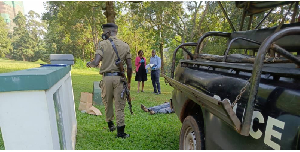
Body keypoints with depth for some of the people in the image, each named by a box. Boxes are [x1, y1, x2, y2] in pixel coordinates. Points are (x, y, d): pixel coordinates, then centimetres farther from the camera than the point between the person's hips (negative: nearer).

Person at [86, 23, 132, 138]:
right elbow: (129, 67, 3)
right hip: (119, 78, 1)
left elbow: (96, 63, -14)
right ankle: (120, 131, 10)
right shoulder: (125, 45, 6)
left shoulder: (102, 44, -2)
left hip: (107, 77, -1)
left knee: (107, 103, 18)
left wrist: (89, 64, 10)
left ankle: (110, 124, 36)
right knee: (119, 105, 6)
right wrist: (128, 82, 14)